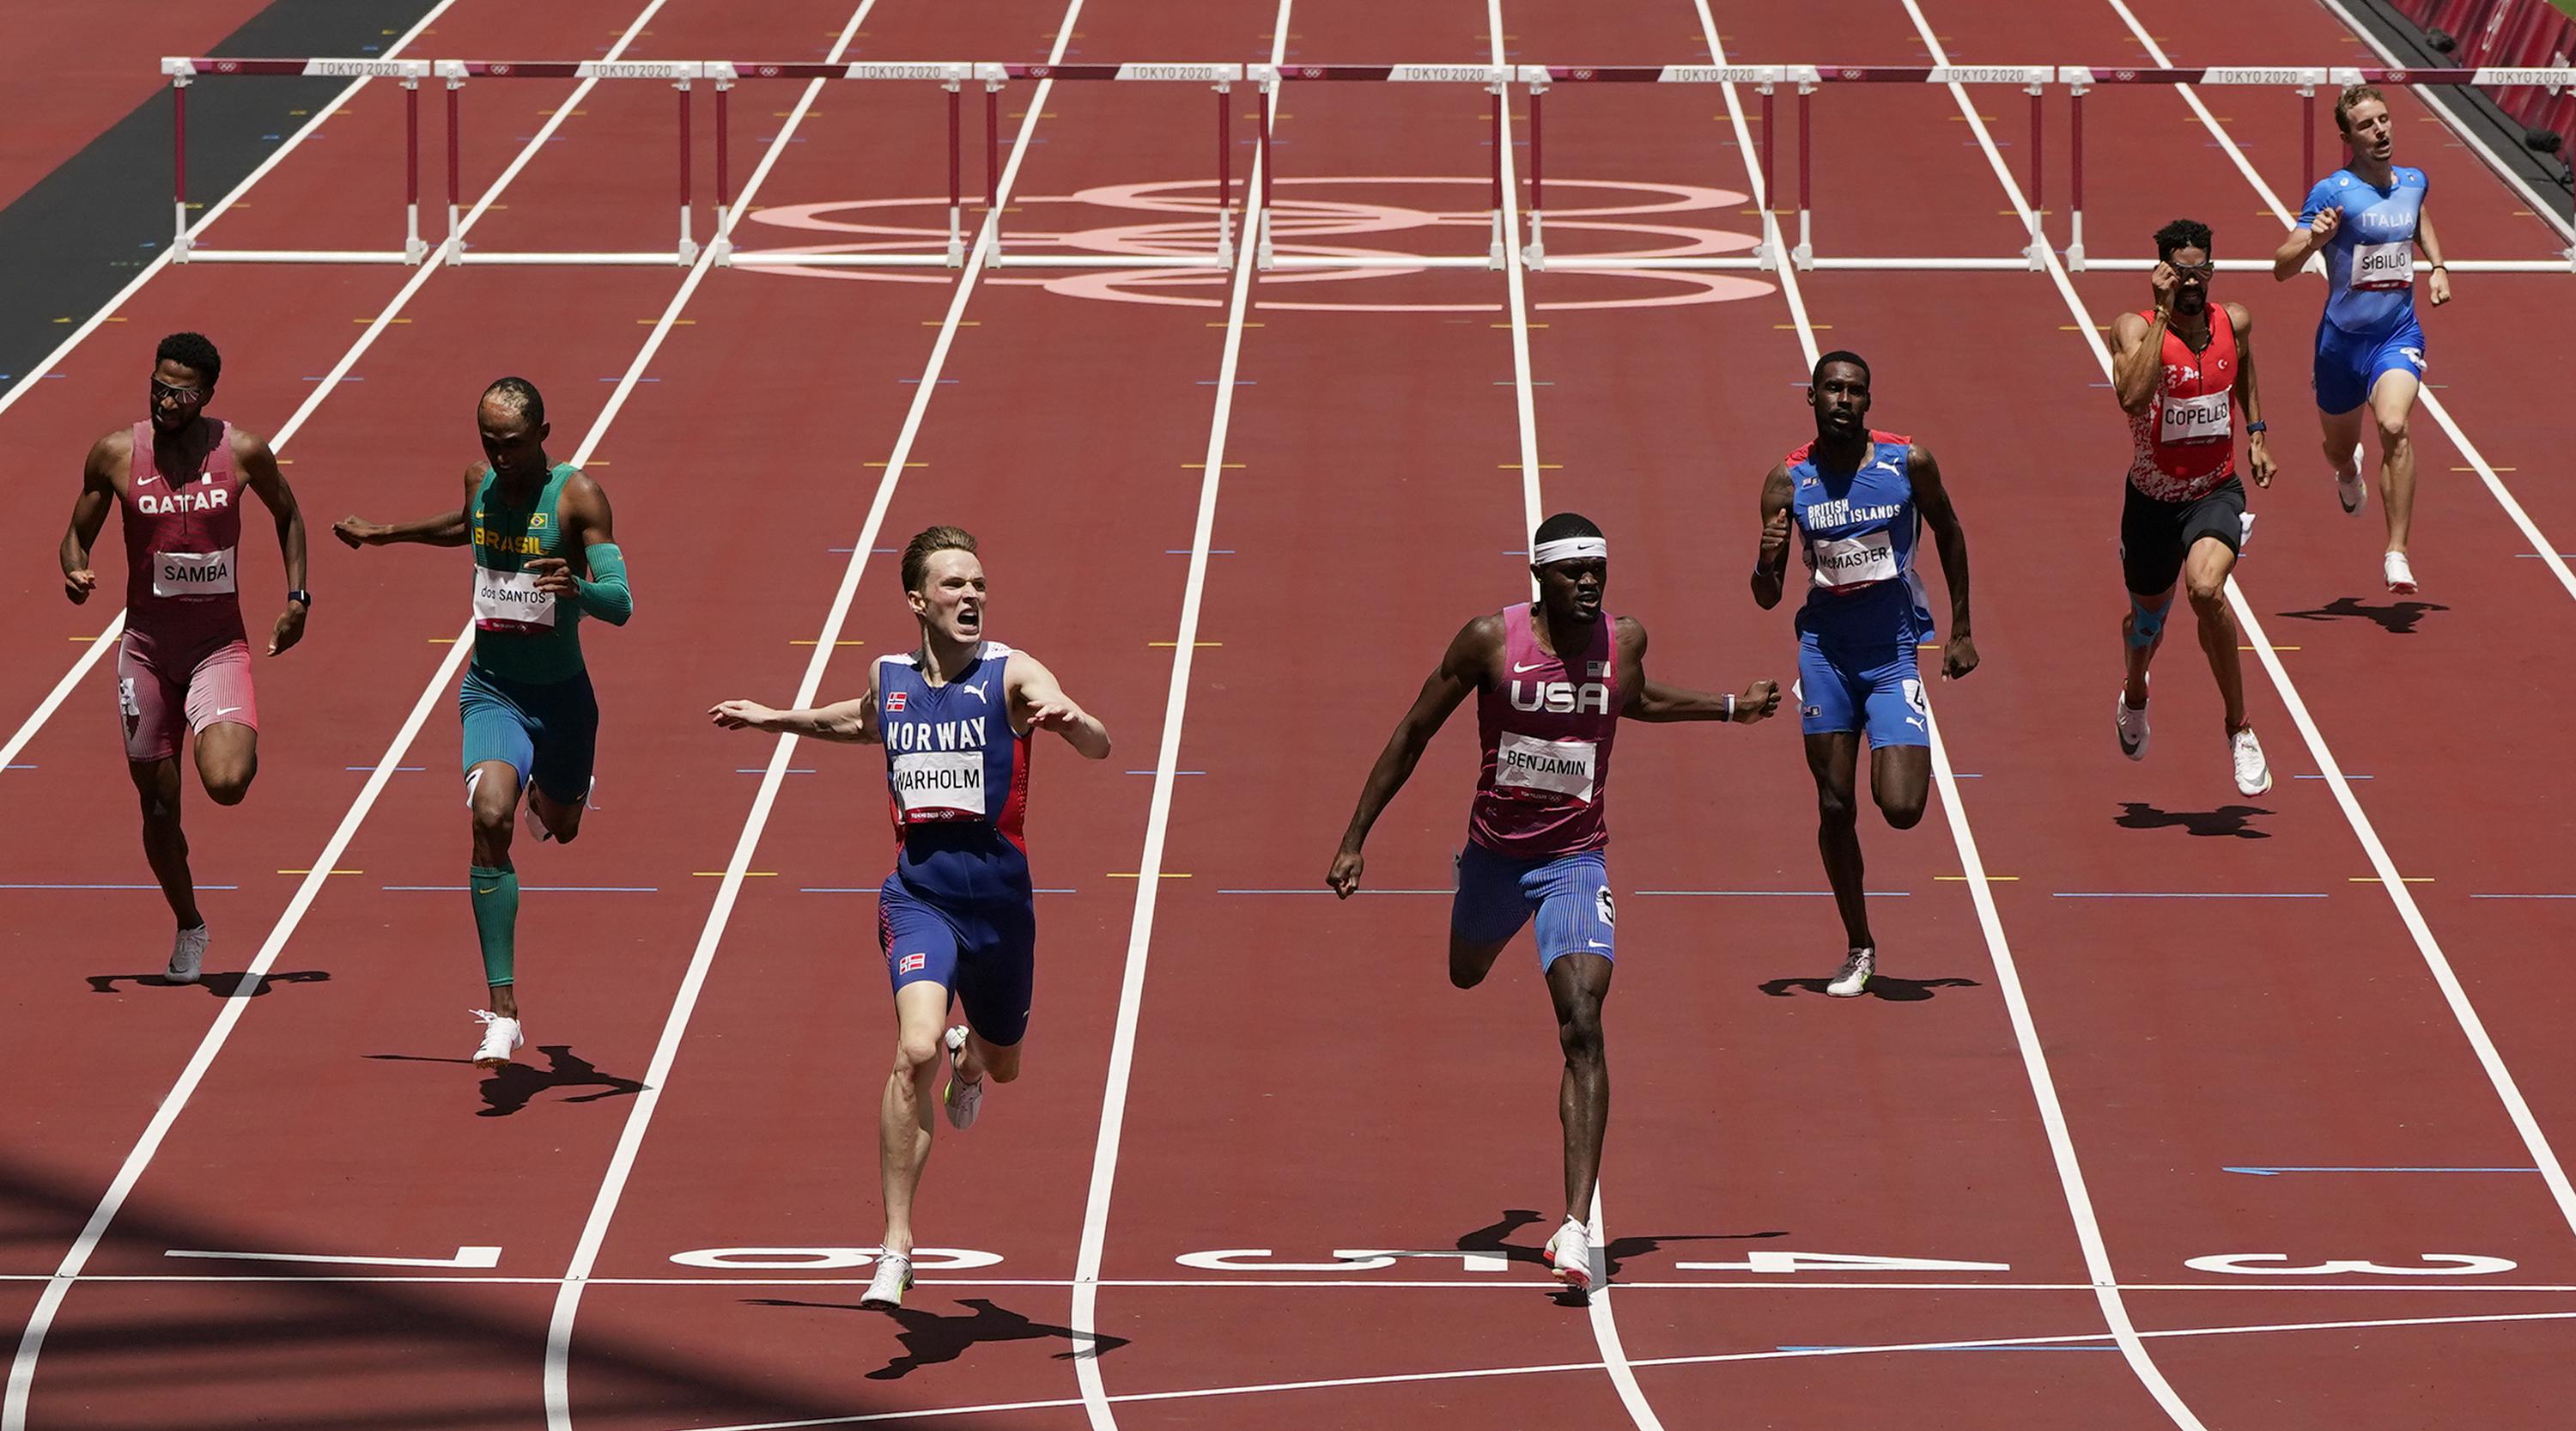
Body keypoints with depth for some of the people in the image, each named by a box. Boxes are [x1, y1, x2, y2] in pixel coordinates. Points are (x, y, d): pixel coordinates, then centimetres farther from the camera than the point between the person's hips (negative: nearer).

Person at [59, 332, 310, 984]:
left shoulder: (242, 452, -6)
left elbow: (287, 514, 13)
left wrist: (297, 597, 6)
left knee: (226, 783, -23)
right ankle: (189, 928, 29)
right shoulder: (115, 454, -5)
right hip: (146, 647, 2)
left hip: (219, 647, -2)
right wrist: (74, 572, -16)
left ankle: (240, 743, 15)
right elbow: (78, 534, 6)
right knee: (158, 803, 7)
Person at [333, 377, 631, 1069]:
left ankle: (552, 794, 66)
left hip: (561, 694, -1)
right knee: (490, 818, -24)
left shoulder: (578, 495, -16)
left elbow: (621, 606, -24)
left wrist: (578, 589, -46)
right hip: (490, 691, 1)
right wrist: (384, 534, 32)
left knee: (561, 827, 22)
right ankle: (502, 1012, -26)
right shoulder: (482, 483, -2)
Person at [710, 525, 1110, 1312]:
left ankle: (969, 1055, 64)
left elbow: (1099, 747, -21)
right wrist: (778, 720, 27)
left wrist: (1070, 719, -42)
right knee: (915, 1051, -23)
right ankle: (896, 1251, -19)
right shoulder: (889, 678, 4)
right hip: (918, 887, 0)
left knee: (1003, 1064, 21)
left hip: (998, 893, 0)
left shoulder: (1012, 674, -7)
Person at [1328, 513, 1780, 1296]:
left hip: (1577, 861, -1)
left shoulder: (1624, 639, -8)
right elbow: (1413, 733, -6)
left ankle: (1576, 1227, -25)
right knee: (1465, 976, 28)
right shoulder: (1490, 639, -16)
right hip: (1495, 850, 1)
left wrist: (1730, 708, 16)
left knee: (1583, 1028, -18)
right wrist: (1354, 839, -6)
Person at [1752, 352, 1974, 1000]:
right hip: (1825, 650, 1)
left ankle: (1916, 756, 25)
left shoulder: (1909, 462, -7)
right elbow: (1767, 598, -2)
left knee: (1901, 808, -12)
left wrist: (1960, 630, 11)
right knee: (1835, 807, 2)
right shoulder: (1789, 480, -5)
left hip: (1895, 653, -1)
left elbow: (1949, 533, 11)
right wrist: (1767, 561, -25)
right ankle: (1858, 948, 17)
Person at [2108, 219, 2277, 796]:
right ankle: (2135, 695, 59)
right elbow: (2133, 398, -38)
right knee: (2148, 616, 21)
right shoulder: (2136, 329, -17)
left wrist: (2255, 434, 12)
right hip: (2151, 501, 0)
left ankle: (2239, 728, -15)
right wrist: (2164, 314, -35)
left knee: (2206, 587, -30)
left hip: (2216, 493, 0)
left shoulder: (2234, 322, -4)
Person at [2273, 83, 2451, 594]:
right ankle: (2349, 473, 60)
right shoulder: (2332, 192, -14)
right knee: (2339, 446, 18)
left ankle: (2397, 553, -22)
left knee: (2394, 426, -25)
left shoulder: (2413, 182, 2)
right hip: (2343, 338, -1)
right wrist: (2314, 239, -36)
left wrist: (2437, 267, 16)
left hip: (2399, 335, 1)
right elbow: (2282, 268, -17)